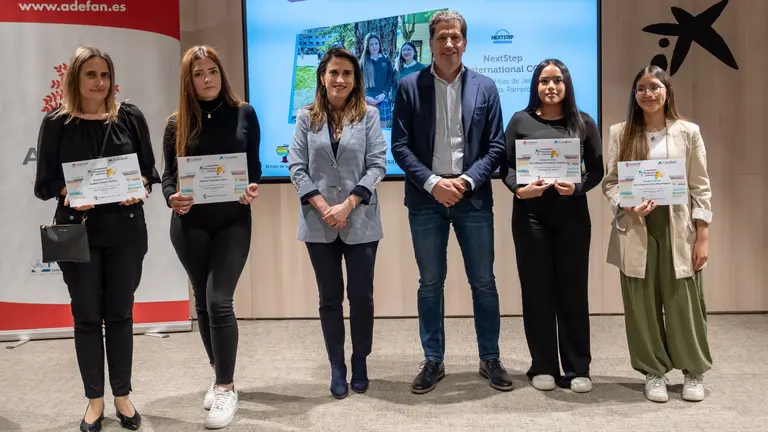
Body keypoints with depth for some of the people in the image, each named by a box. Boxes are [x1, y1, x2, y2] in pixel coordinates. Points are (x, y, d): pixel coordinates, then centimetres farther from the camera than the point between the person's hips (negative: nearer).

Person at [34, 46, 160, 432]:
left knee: (120, 313, 9)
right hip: (77, 230, -1)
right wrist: (70, 193, -20)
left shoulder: (130, 117, 2)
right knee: (87, 315, 6)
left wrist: (139, 188, -14)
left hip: (125, 230, 1)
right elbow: (44, 181, 0)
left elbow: (149, 169, 6)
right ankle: (95, 400, 19)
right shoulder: (56, 122, -1)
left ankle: (122, 395, 22)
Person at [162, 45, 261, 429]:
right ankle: (219, 377, 29)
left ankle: (226, 388, 3)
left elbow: (254, 165, 5)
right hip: (190, 224, 2)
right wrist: (171, 198, -17)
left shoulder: (244, 114, 2)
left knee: (219, 301, -10)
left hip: (233, 221, -2)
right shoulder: (177, 123, 4)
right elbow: (168, 174, 4)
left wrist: (253, 189, -15)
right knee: (203, 301, 11)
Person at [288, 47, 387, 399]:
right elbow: (296, 167, 0)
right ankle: (337, 367, 20)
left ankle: (360, 362, 24)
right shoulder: (306, 117, 4)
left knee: (361, 295, 5)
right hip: (319, 222, 1)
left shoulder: (368, 115, 0)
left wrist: (347, 205, -13)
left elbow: (377, 165, -5)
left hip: (360, 221, -1)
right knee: (330, 298, 9)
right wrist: (323, 207, -11)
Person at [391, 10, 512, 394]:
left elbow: (496, 146, 2)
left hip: (473, 198, 1)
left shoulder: (485, 88, 4)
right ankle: (433, 361, 21)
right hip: (426, 200, 0)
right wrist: (433, 183, -13)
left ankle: (490, 359, 22)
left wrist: (467, 180, -12)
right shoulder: (409, 87, 1)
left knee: (484, 282, 7)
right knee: (430, 284, 8)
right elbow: (400, 146, -3)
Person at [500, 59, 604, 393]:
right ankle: (543, 367, 14)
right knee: (536, 289, 3)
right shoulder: (521, 120, 5)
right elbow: (506, 167, 2)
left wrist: (577, 187, -15)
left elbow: (597, 169, 4)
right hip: (530, 214, 0)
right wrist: (519, 190, -16)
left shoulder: (583, 122, 7)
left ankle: (577, 369, 13)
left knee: (572, 290, 3)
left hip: (572, 215, 1)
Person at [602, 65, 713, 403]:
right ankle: (654, 372, 20)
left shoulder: (688, 132, 4)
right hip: (635, 229, 1)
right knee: (642, 304, 5)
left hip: (678, 229, 0)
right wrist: (627, 206, -16)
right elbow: (609, 182, 4)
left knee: (683, 302, 4)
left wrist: (702, 236, -2)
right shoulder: (620, 133, 5)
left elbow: (700, 187, 3)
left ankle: (693, 371, 23)